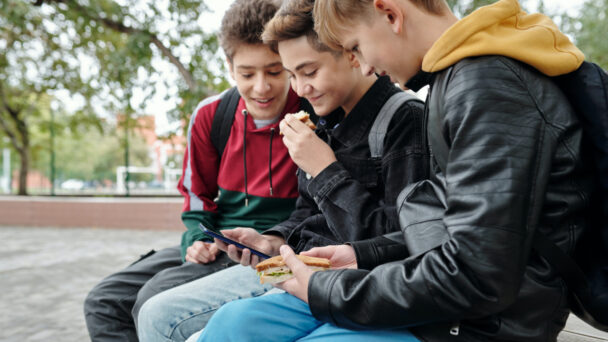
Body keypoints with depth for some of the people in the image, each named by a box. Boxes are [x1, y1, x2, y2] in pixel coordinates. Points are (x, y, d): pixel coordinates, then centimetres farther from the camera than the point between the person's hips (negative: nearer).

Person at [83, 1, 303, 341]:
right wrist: (198, 241, -6)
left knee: (155, 300, -25)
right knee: (104, 302, -1)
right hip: (215, 246, 6)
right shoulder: (210, 116, 1)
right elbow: (198, 200, 13)